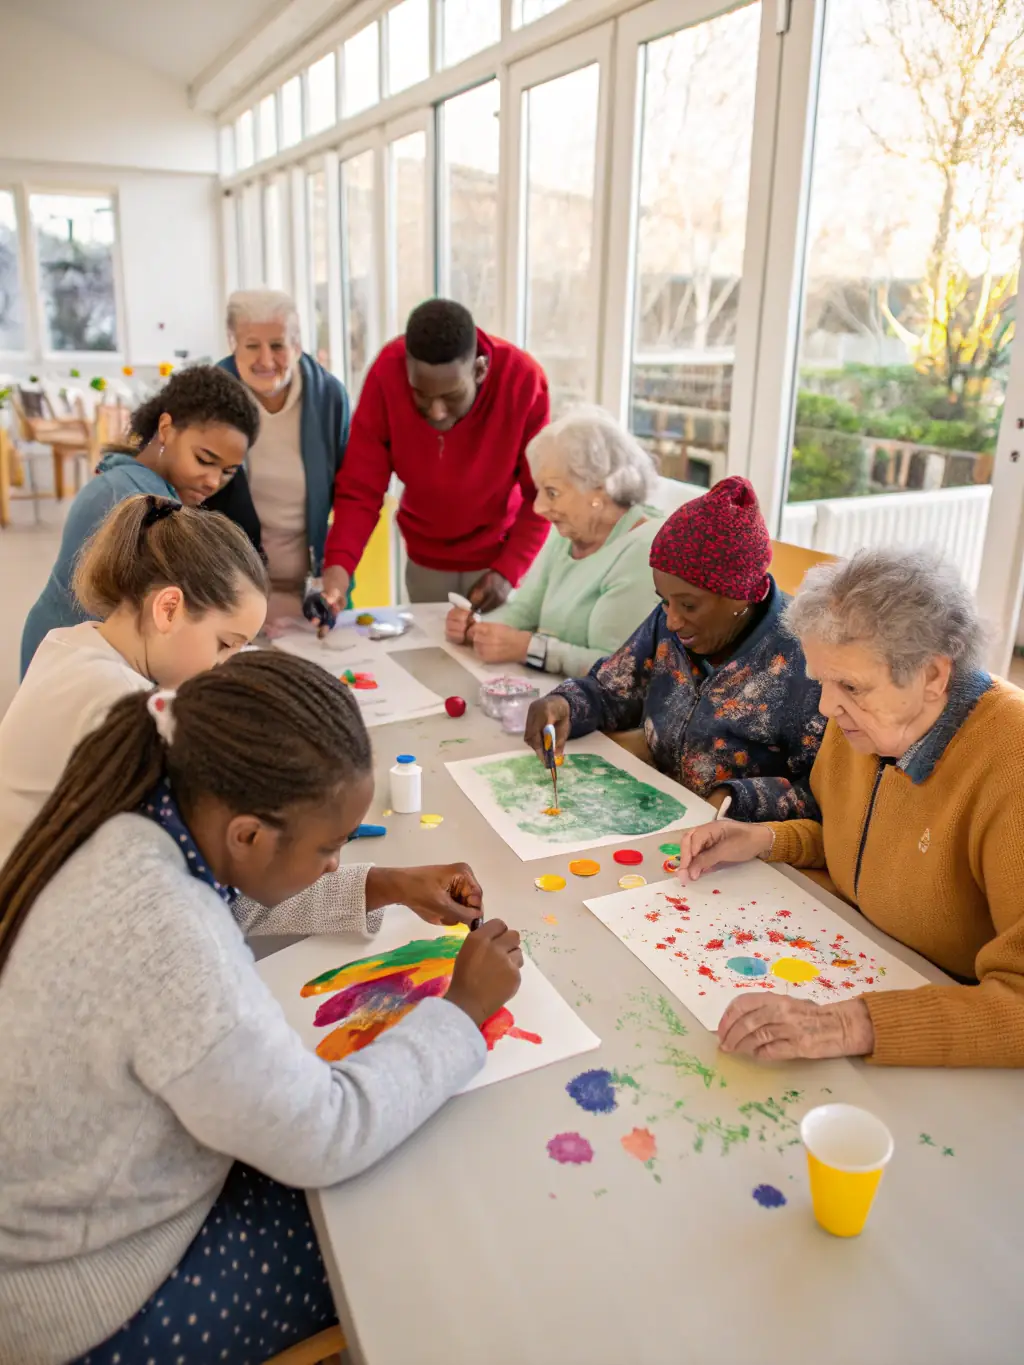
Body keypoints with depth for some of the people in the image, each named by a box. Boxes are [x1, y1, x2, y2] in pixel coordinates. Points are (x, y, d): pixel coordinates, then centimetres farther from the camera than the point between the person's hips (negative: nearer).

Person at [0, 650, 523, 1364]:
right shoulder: (167, 945, -40)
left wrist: (385, 886, -1)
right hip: (87, 1303, -7)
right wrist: (462, 1010, -17)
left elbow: (245, 897, 9)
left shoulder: (132, 821, -13)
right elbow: (324, 1139, -29)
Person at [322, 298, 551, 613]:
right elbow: (360, 488, -20)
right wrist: (339, 563, -36)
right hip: (425, 560, 1)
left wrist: (508, 570, -26)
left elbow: (543, 495, -16)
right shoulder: (386, 374, -24)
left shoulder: (523, 380, -26)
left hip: (498, 555, -1)